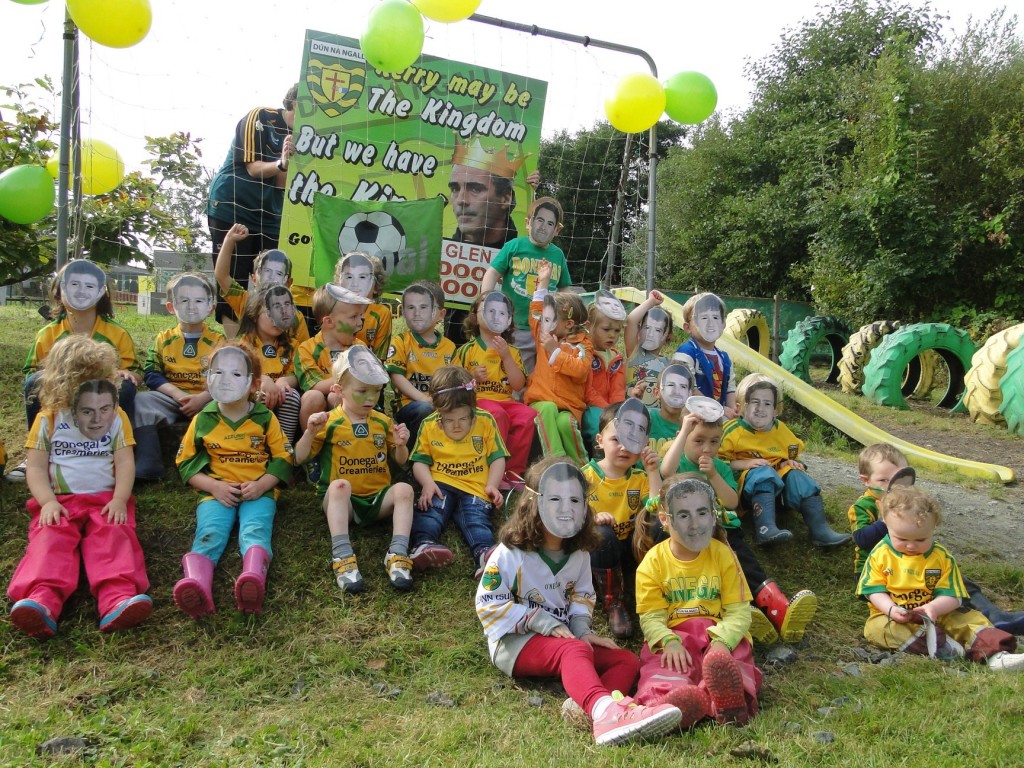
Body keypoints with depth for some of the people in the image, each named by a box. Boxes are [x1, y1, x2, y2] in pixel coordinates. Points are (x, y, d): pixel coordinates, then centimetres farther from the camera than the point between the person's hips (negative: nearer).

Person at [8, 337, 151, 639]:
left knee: (113, 535, -28)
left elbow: (125, 463, 0)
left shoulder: (118, 419, 7)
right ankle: (42, 602, -52)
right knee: (50, 539, -27)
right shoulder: (48, 420, 5)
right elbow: (36, 468, 1)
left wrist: (119, 500, -17)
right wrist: (48, 502, -16)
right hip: (60, 501, 0)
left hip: (106, 499, 0)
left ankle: (118, 598, -52)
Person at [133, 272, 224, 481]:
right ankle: (147, 466, -24)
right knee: (142, 401, -25)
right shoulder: (163, 339, 10)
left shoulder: (217, 341, 6)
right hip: (171, 397, 2)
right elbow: (152, 374, 2)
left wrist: (202, 398, -19)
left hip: (207, 400, -2)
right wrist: (178, 394, -15)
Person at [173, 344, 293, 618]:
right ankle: (196, 584, -52)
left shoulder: (265, 418, 8)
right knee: (209, 534, -26)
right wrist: (215, 487, -6)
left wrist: (262, 484, -11)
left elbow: (283, 458, 8)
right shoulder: (202, 420, 10)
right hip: (216, 491, 1)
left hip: (259, 490, -1)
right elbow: (186, 463, 11)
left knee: (255, 531, -29)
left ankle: (253, 577, -57)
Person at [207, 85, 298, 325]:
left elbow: (283, 185, -1)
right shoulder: (260, 117, -8)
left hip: (268, 216, 6)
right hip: (231, 208, -5)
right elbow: (253, 168, -13)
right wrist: (281, 164, -31)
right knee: (233, 280, -8)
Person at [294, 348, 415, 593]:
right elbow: (300, 458, -2)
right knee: (340, 485, -36)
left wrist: (400, 445, -6)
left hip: (378, 499, 3)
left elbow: (400, 461, 16)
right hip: (341, 501, -3)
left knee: (404, 489, -27)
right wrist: (310, 432, -19)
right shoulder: (330, 423, -1)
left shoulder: (383, 422, 9)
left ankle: (398, 554, -32)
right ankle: (342, 556, -40)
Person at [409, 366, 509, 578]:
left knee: (476, 515, -27)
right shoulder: (429, 426, 7)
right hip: (440, 483, 1)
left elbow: (497, 458, 8)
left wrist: (492, 485, -9)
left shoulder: (486, 422, 6)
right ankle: (424, 543, -50)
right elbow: (420, 461, 9)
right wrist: (428, 483, -11)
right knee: (432, 507, -28)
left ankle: (484, 552, -50)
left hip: (476, 488, -1)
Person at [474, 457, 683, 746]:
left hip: (565, 638, 7)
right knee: (575, 650, -36)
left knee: (627, 661, -11)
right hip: (514, 641, -7)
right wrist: (545, 623, -19)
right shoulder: (510, 554, -12)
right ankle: (605, 711, -65)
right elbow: (489, 604, -13)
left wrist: (581, 630, -4)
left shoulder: (578, 554, 7)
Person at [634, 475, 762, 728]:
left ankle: (728, 699, -65)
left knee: (724, 664, -35)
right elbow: (651, 616, -1)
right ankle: (670, 701, -64)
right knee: (662, 663, -35)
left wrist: (722, 641, -22)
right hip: (672, 636, 0)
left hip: (720, 634, 1)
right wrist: (669, 641, -24)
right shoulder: (654, 561, 3)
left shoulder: (723, 555, 4)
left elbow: (739, 612, 0)